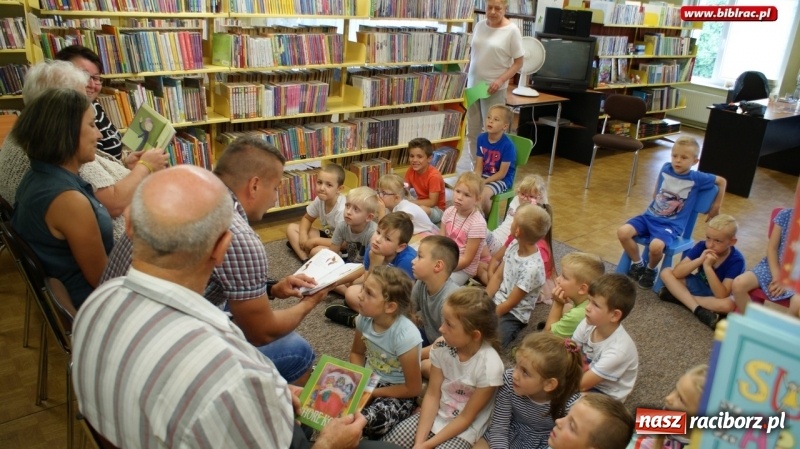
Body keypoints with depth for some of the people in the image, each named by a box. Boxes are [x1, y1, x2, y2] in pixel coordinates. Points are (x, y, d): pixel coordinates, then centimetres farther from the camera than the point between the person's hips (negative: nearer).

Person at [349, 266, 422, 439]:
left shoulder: (405, 335, -31)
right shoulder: (364, 318, -15)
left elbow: (413, 389, -20)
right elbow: (357, 353, 8)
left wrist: (372, 392, -15)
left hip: (398, 392, -5)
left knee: (370, 422, -32)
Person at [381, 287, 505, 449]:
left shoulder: (489, 366, -27)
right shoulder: (441, 346, -15)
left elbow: (466, 418, -18)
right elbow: (432, 395, -8)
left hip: (464, 429, -4)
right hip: (435, 414, 4)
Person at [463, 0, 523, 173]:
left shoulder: (512, 31, -9)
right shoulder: (479, 25, 6)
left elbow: (518, 63, -8)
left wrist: (501, 80, -19)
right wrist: (466, 77, 13)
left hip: (493, 89, -5)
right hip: (473, 85, 5)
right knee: (472, 132, 11)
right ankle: (474, 168, 23)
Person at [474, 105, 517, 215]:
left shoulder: (508, 145, -21)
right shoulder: (481, 138, -5)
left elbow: (502, 173, -17)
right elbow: (478, 167, -1)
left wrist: (483, 182, -21)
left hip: (502, 179, -5)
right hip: (484, 176, 6)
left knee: (483, 194, -29)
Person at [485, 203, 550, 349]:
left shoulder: (532, 268, -26)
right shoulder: (514, 245, -4)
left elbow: (510, 303, -19)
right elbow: (497, 277, 3)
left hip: (512, 314, -7)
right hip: (495, 300, 7)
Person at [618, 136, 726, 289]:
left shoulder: (697, 178, -8)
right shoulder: (665, 169, 0)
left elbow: (722, 181, 8)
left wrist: (716, 207, 11)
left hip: (672, 224, -4)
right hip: (650, 216, 4)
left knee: (656, 246, -33)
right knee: (622, 232, -21)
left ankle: (650, 270, 3)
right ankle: (637, 264, 5)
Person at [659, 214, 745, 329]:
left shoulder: (736, 260, -25)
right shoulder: (702, 246, -16)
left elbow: (722, 295, -34)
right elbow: (677, 273, -22)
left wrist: (708, 266, -41)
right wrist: (700, 260, -36)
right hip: (698, 285, 4)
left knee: (728, 304, -38)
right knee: (666, 272, -16)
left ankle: (679, 296, -23)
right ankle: (698, 310, -26)